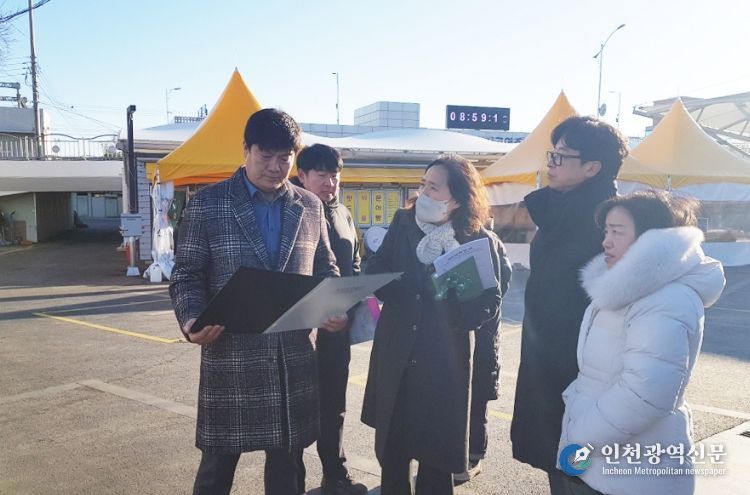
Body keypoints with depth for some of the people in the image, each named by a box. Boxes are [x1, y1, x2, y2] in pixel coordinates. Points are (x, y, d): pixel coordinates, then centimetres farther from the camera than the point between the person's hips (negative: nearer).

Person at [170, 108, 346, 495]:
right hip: (230, 355, -2)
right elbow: (187, 274, -2)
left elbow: (325, 268, 15)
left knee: (287, 463, 15)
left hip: (294, 356, 3)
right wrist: (192, 319, -20)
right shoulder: (208, 203, -2)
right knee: (217, 462, 9)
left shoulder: (310, 206, 8)